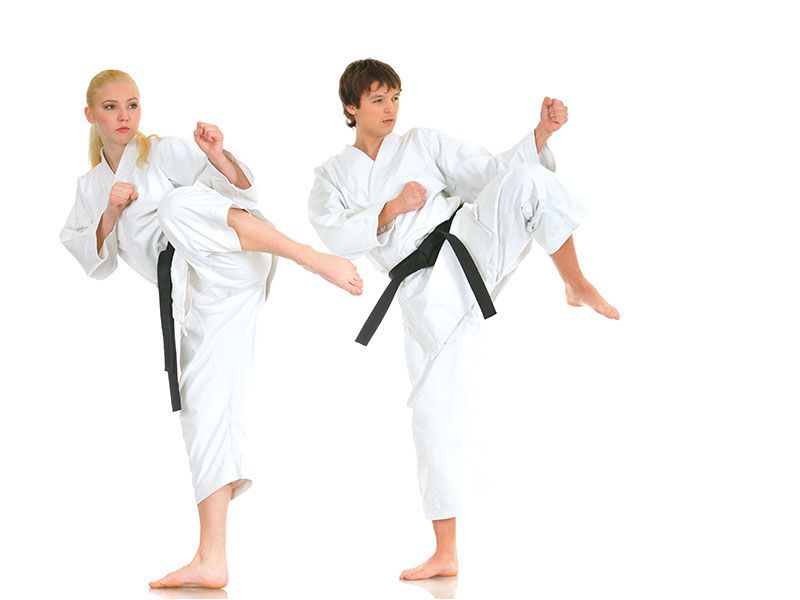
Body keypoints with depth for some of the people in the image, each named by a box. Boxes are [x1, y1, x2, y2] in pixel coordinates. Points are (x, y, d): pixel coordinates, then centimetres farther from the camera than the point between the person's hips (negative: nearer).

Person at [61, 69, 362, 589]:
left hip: (233, 263, -5)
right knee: (204, 407, -3)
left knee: (180, 206, -36)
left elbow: (241, 189, 1)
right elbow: (94, 260, 15)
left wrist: (217, 156, -18)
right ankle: (212, 561, -5)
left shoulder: (163, 153, 9)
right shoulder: (92, 188, 23)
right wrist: (110, 212, -1)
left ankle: (316, 259, -37)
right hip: (202, 295, 5)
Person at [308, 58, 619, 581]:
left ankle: (577, 284, -12)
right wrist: (393, 209, -12)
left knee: (528, 180, -29)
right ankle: (446, 555, 8)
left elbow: (495, 171, 8)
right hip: (427, 294, 0)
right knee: (435, 414, -3)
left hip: (470, 240, 0)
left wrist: (542, 134, -6)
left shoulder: (424, 143, 14)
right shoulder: (333, 176, 15)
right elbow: (336, 237, -2)